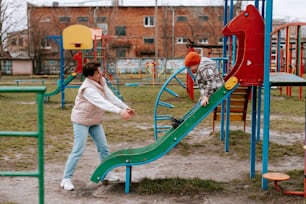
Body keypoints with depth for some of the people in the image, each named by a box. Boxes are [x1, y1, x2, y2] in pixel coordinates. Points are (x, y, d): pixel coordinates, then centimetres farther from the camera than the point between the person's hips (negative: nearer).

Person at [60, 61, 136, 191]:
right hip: (81, 121, -8)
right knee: (78, 151, -10)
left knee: (103, 148, 12)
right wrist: (120, 112, -53)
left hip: (95, 121, 8)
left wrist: (126, 107, -5)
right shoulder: (87, 88, -31)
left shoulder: (101, 82, -5)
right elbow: (102, 103, -43)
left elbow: (111, 97, -1)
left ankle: (106, 173, 29)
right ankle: (66, 179, 1)